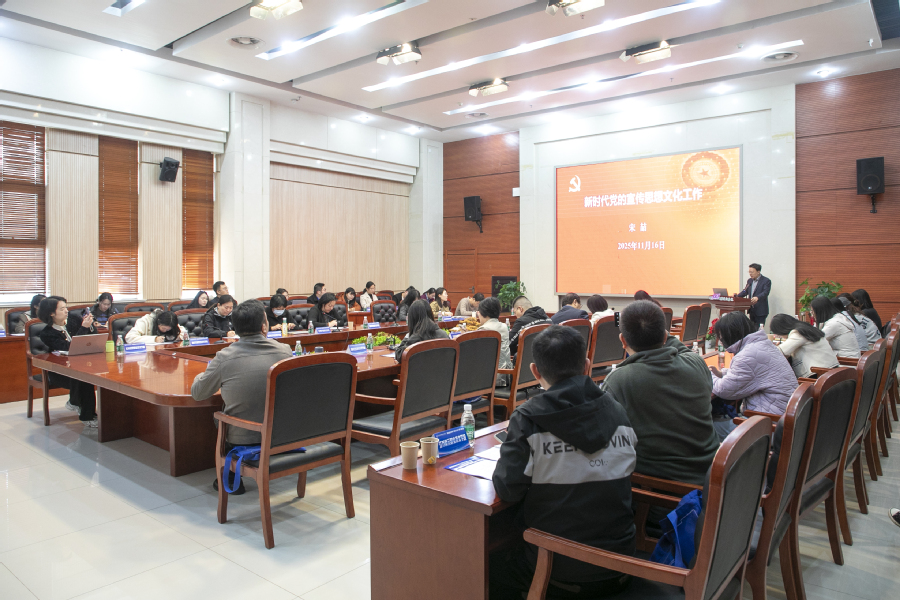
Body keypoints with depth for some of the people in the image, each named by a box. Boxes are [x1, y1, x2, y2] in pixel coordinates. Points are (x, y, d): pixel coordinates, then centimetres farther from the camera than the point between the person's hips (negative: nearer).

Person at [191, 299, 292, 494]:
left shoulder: (224, 358, -17)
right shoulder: (284, 351, -9)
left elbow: (197, 394, 0)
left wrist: (200, 376, 23)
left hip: (241, 440, -2)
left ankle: (230, 480, 34)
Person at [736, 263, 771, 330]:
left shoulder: (766, 281, -8)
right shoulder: (749, 281, 14)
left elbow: (765, 293, -22)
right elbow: (745, 291, 13)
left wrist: (757, 297, -41)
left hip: (761, 311, -7)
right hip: (751, 310, 7)